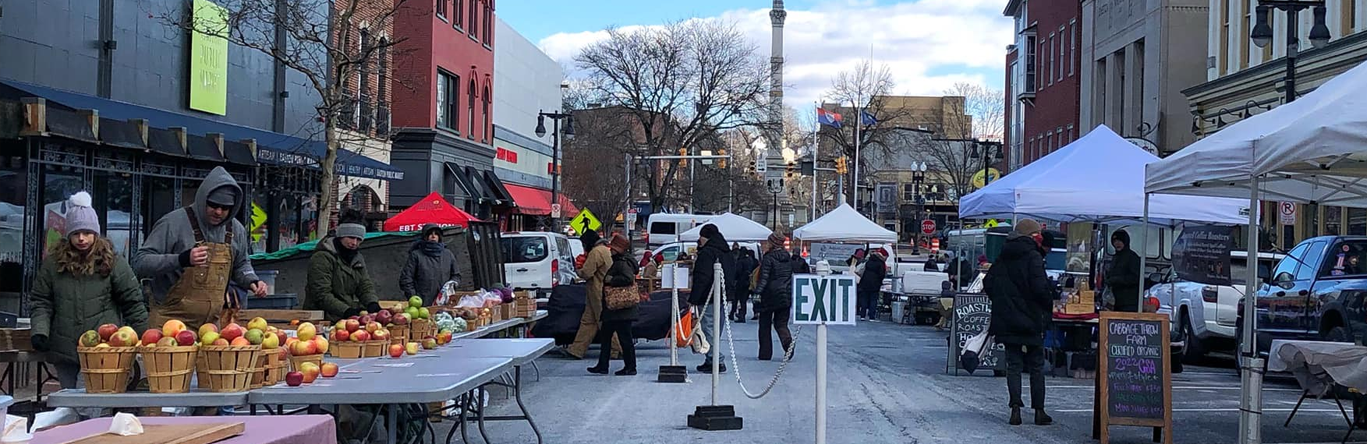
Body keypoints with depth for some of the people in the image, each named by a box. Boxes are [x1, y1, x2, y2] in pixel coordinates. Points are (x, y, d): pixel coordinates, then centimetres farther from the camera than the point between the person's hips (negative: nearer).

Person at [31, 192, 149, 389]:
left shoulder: (113, 262, 0)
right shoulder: (52, 263, 6)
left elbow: (133, 302, 2)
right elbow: (41, 302, 7)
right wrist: (39, 332, -8)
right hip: (64, 349, 3)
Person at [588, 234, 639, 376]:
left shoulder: (623, 263, -16)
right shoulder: (617, 261, 15)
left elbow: (628, 278, -32)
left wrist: (610, 280, -22)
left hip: (621, 309, -11)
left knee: (625, 338, -4)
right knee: (605, 336, 14)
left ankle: (630, 368, 2)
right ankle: (602, 366, 19)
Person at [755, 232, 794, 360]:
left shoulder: (768, 258, -9)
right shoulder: (789, 258, 9)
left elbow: (764, 278, -15)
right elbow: (791, 276, 14)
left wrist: (757, 292, -17)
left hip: (770, 295, -5)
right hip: (786, 295, 5)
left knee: (765, 324, 8)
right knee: (781, 323, 10)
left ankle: (765, 353, 8)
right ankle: (788, 342, -20)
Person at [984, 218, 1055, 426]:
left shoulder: (1002, 258, 8)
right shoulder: (1033, 257, -11)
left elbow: (988, 283, 10)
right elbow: (1040, 288, -19)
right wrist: (1049, 307, -2)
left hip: (1007, 321, 5)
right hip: (1030, 321, -5)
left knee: (1013, 366, 7)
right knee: (1036, 367, 6)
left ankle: (1016, 406, -5)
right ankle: (1039, 411, 9)